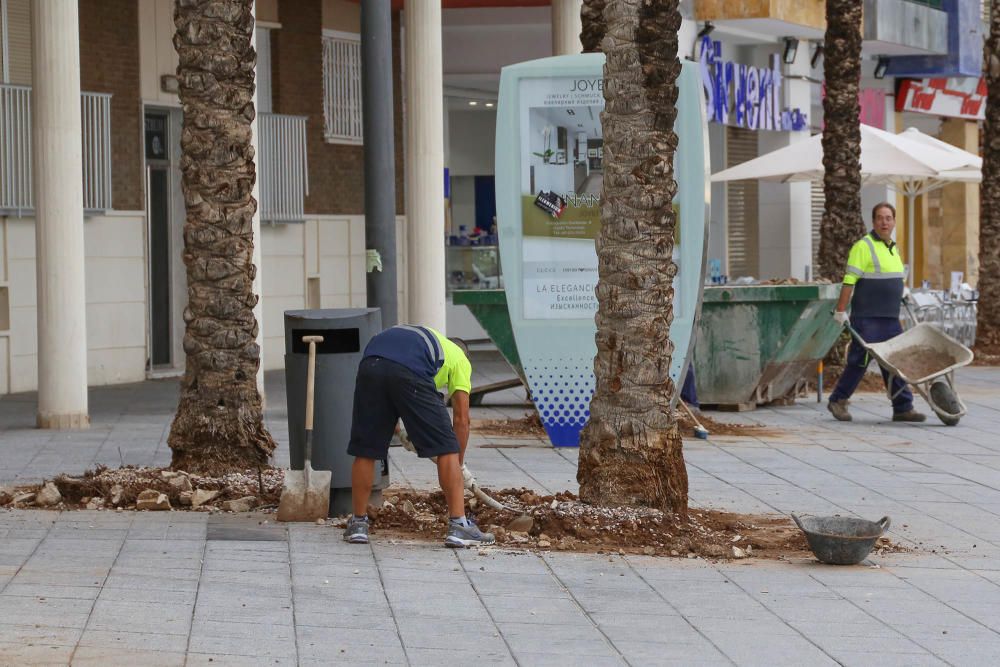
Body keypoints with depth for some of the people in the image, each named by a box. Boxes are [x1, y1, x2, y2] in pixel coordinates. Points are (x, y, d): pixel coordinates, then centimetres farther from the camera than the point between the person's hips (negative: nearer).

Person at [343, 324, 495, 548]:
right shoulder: (459, 359, 30)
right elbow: (461, 419, 24)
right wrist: (459, 463, 34)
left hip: (370, 364, 4)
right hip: (410, 373, -4)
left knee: (365, 451, 18)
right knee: (446, 449, 8)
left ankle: (358, 524, 27)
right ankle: (458, 525, 6)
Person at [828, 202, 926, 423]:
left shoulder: (893, 248, 18)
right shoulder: (863, 247, -8)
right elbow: (849, 280, -12)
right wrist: (841, 310, -15)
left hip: (890, 318, 8)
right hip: (867, 318, -7)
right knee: (859, 361, -4)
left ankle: (903, 408, 6)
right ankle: (838, 401, 9)